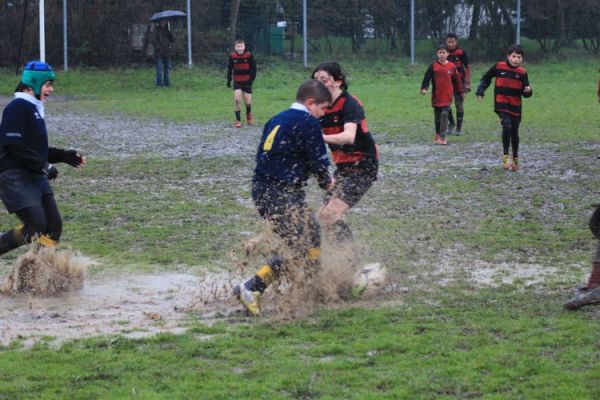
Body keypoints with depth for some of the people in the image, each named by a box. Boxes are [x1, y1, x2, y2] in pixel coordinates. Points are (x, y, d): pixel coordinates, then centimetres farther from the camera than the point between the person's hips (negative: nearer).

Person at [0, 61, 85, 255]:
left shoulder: (34, 108, 17)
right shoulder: (17, 108, -13)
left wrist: (64, 155, 14)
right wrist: (43, 165, -19)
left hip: (36, 178, 10)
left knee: (54, 226, 3)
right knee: (37, 227, -15)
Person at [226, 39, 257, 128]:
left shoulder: (249, 55, -10)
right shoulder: (232, 56, -6)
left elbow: (253, 68, -4)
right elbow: (230, 68, 5)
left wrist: (252, 78, -12)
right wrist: (229, 79, 1)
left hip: (247, 81, 0)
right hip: (237, 82, 0)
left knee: (248, 102, 1)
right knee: (237, 99, -16)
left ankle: (248, 114, 35)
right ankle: (238, 120, -8)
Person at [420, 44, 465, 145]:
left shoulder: (451, 67, 1)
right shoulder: (433, 66, 0)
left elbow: (457, 80, 9)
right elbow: (427, 77, -4)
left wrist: (461, 92, 14)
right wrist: (424, 88, -18)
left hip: (447, 96, -1)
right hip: (436, 96, 2)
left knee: (444, 114, -13)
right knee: (437, 116, 10)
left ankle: (443, 137, -11)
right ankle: (438, 135, 26)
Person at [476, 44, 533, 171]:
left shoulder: (522, 72, -2)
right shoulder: (499, 67, -4)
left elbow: (525, 93, -1)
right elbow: (486, 78, 11)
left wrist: (528, 91, -23)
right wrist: (480, 91, 5)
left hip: (515, 106, 2)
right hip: (501, 104, -2)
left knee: (514, 132, 10)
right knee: (507, 127, -21)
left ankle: (515, 159, 27)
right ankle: (505, 157, -14)